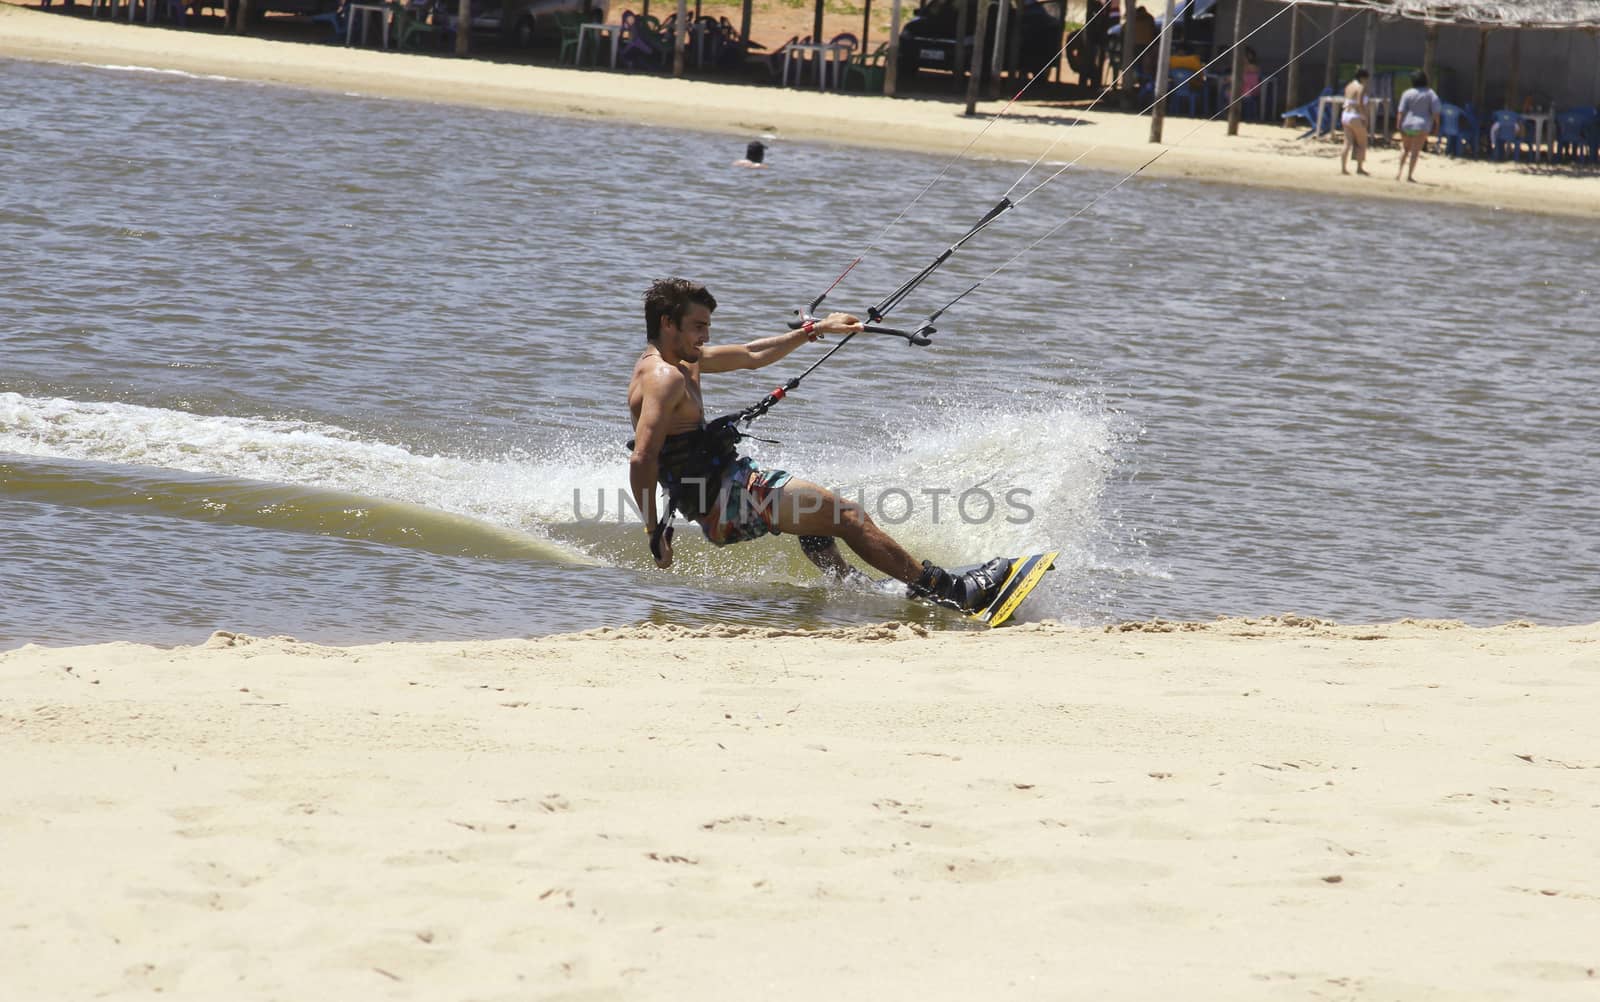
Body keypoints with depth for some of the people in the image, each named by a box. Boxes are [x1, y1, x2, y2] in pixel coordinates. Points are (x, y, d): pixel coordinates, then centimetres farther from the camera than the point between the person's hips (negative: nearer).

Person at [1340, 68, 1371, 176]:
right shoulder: (1361, 87, -11)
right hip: (1356, 117, -7)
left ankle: (1343, 168, 0)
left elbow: (1347, 103, 14)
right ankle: (1359, 168, 6)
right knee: (1362, 144, 5)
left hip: (1345, 115, 7)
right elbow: (1360, 103, -21)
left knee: (1347, 144, 6)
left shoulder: (1348, 86, 13)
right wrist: (1364, 118, -16)